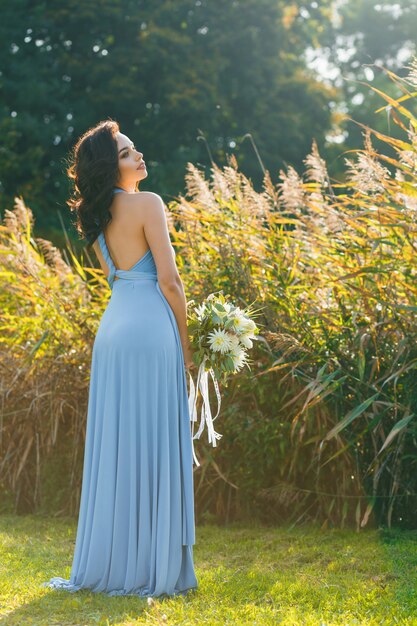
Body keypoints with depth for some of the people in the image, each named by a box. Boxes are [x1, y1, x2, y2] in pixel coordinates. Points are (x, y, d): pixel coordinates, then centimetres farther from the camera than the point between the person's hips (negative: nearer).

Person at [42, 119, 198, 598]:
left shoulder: (97, 217, 14)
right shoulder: (148, 204, -8)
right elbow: (168, 280, -11)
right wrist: (185, 342, -2)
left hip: (112, 327, 7)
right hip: (150, 328, -7)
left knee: (115, 445, 10)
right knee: (150, 446, -2)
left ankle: (107, 564, 16)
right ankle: (150, 567, 4)